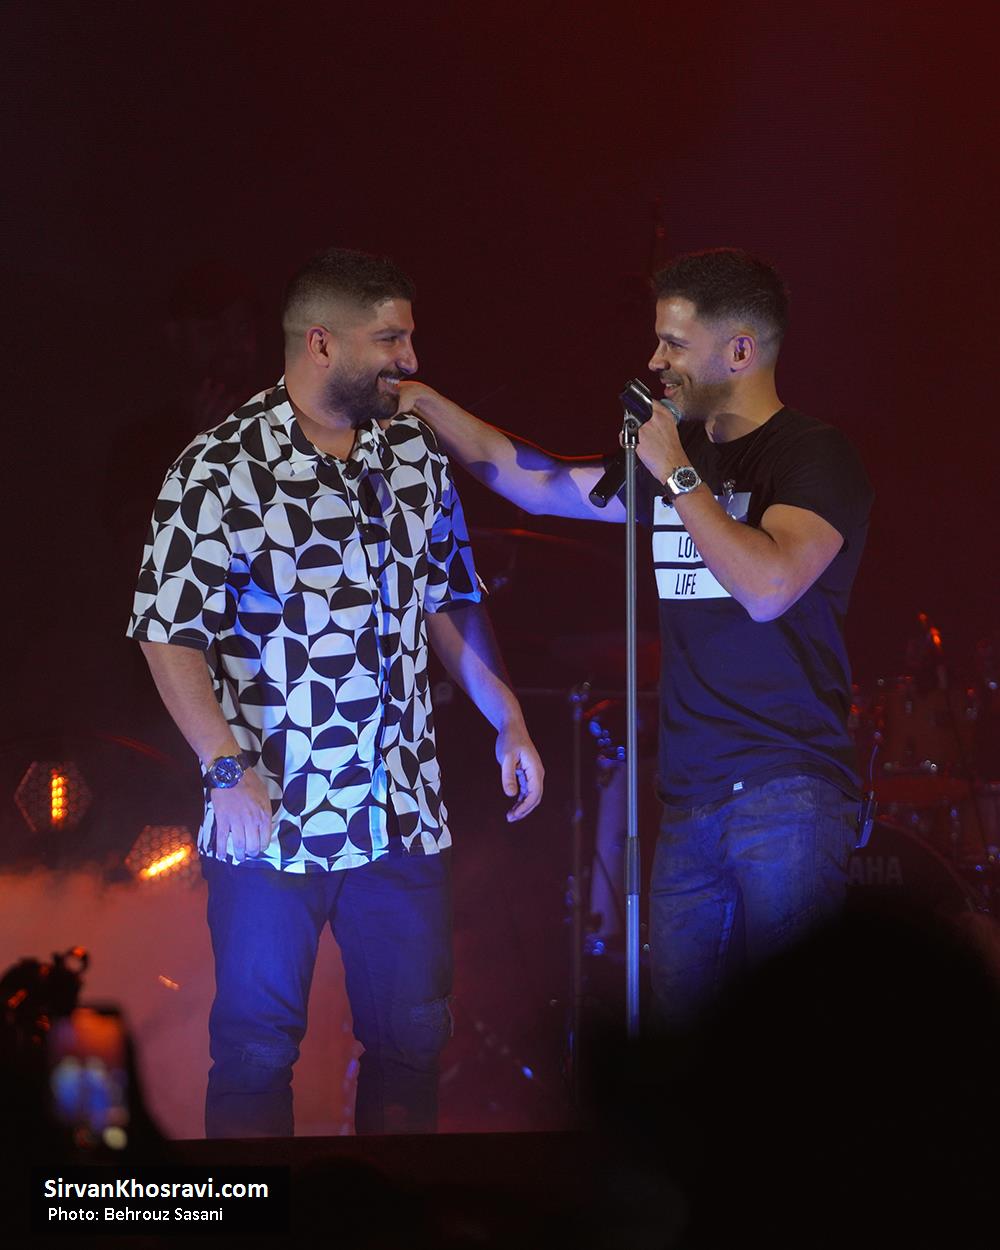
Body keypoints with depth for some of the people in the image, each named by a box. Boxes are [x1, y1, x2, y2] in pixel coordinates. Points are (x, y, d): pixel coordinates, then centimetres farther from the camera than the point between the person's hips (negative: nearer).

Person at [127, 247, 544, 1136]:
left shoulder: (417, 457, 8)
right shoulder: (222, 471, -10)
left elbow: (451, 602, 18)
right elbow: (170, 635, -11)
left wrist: (508, 721, 11)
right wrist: (229, 768, -20)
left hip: (403, 818, 5)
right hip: (270, 819, -5)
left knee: (412, 1038, 10)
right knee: (257, 1048, 3)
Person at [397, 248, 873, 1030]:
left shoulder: (813, 456, -5)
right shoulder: (679, 457, 17)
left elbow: (768, 586, -21)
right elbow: (536, 482, 25)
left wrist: (677, 476, -14)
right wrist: (428, 405, 18)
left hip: (786, 793, -7)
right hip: (690, 802, 7)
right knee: (681, 1031, 2)